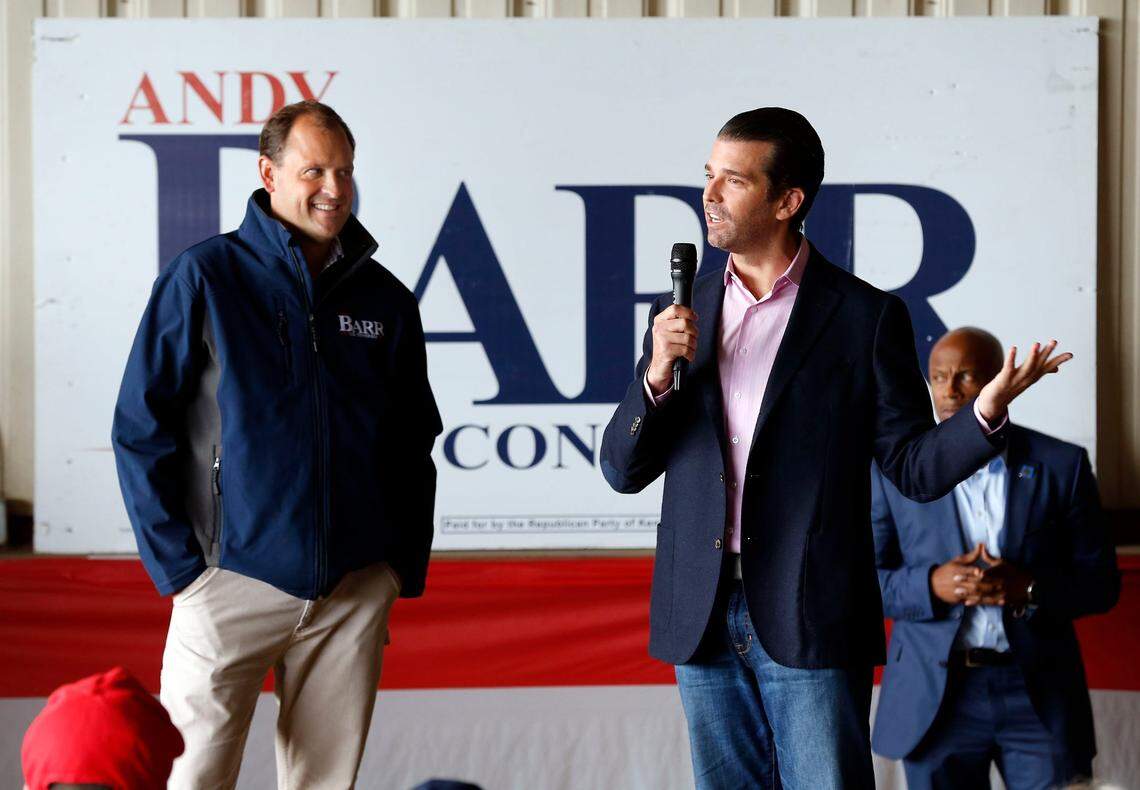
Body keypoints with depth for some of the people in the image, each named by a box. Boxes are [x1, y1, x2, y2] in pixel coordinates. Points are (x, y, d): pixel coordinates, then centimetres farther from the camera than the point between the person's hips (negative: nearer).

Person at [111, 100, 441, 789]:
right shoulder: (205, 278, -1)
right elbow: (141, 428, -2)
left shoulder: (385, 299, 10)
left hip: (356, 592, 3)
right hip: (234, 579, -3)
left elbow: (414, 445, 17)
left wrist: (405, 568, 9)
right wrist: (178, 564, -6)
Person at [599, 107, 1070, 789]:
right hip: (703, 623, 4)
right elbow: (622, 471, 9)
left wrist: (987, 412, -20)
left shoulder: (866, 316, -1)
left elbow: (914, 467, -1)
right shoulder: (682, 315, 10)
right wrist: (658, 374, -7)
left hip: (810, 623, -4)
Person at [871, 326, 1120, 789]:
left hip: (1041, 698, 0)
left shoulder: (1061, 465, 3)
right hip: (935, 697, 0)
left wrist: (1030, 589, -16)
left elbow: (1101, 582, 3)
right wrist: (931, 586, -17)